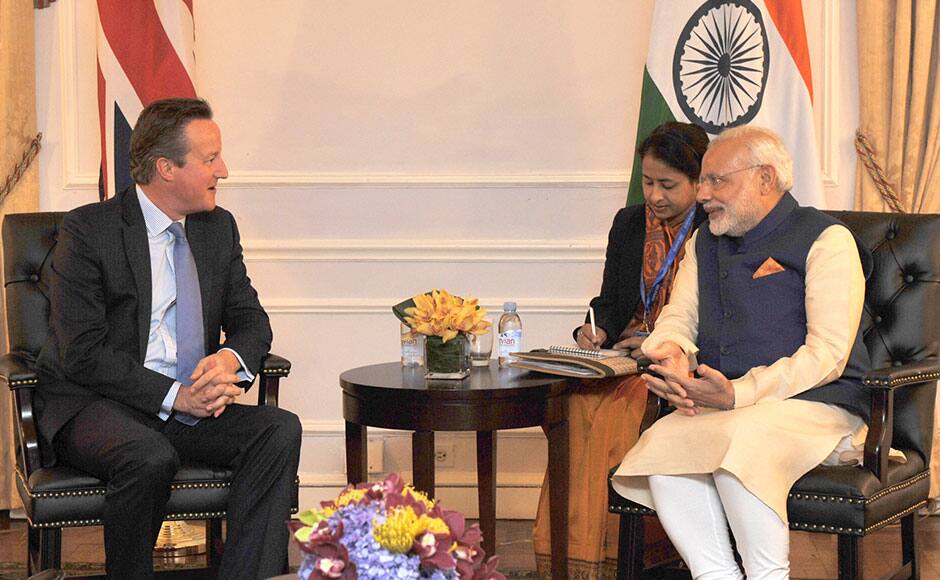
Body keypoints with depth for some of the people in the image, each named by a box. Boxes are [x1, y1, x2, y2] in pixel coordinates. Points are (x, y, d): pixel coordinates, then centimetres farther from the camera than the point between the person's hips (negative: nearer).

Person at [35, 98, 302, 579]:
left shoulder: (219, 228, 10)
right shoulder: (87, 230, -9)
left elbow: (251, 319, 12)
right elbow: (82, 354, -15)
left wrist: (230, 359, -13)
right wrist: (173, 395, -23)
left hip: (191, 404, 5)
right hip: (93, 408, -5)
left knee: (279, 430, -21)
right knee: (152, 457, -37)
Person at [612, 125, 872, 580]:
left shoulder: (826, 240, -1)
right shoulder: (704, 244, 21)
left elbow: (828, 354, -11)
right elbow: (675, 321, 18)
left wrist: (740, 393, -21)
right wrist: (672, 355, -9)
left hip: (816, 406, -5)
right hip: (721, 409, 6)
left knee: (737, 442, -36)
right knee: (660, 443, -26)